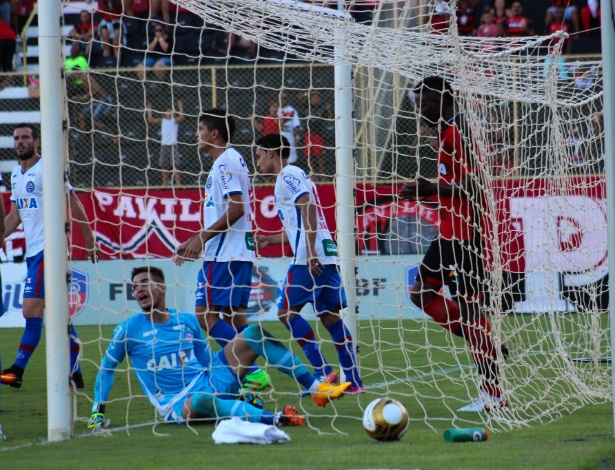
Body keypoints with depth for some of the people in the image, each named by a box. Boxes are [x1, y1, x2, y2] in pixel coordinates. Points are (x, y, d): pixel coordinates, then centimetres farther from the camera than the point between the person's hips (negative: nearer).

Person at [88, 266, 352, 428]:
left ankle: (316, 388, -10)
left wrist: (250, 372, 12)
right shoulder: (128, 330, -1)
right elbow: (107, 369, 7)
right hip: (178, 407, -5)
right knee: (201, 400, -45)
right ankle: (273, 419, -54)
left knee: (255, 333, -4)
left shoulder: (187, 321, 11)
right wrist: (98, 412, 0)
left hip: (210, 382, 5)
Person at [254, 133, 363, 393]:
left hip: (311, 258, -9)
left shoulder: (287, 175, -3)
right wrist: (270, 240, 33)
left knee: (287, 311, -5)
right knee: (330, 316, 7)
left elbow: (308, 207, -18)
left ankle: (323, 372, -14)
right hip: (326, 255, 9)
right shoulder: (296, 175, 26)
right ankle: (354, 380, 2)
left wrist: (310, 250, -24)